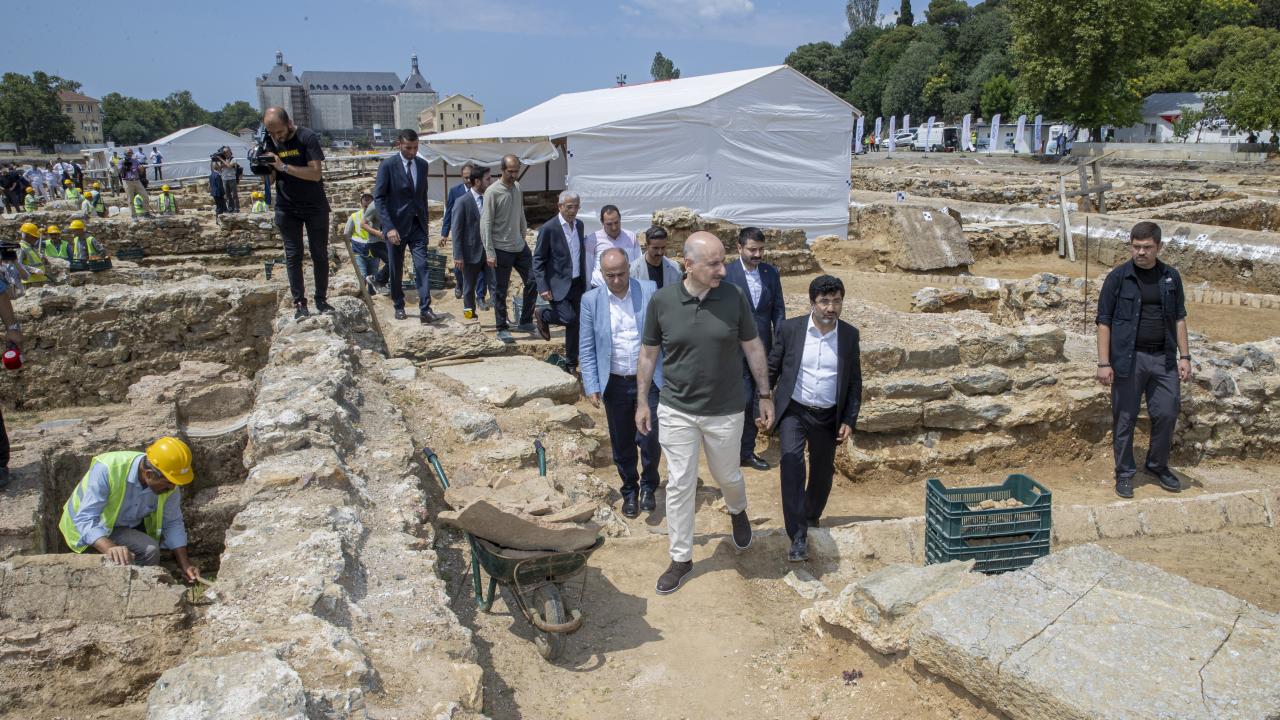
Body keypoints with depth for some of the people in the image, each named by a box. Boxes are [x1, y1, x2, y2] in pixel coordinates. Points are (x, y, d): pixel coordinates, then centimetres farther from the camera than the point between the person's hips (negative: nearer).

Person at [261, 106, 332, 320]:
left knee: (319, 254, 4)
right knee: (293, 256, 1)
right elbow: (270, 180, 4)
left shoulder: (307, 138, -13)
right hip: (287, 209, 3)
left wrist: (283, 167, -28)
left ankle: (321, 299, 12)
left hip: (315, 206, -3)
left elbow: (316, 173, -23)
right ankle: (299, 303, 3)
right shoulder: (269, 143, 1)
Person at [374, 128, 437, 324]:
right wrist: (389, 227, -19)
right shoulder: (387, 165, -9)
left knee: (422, 266, -9)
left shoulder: (422, 164, 6)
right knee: (396, 270, 9)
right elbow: (379, 198, -11)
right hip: (396, 225, -3)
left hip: (417, 225, 3)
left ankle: (425, 310, -12)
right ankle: (399, 306, 26)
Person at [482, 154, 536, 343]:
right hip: (502, 249, -6)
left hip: (520, 247, 6)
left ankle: (525, 322, 18)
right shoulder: (492, 192, -13)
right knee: (501, 291, 3)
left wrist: (523, 238, 16)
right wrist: (489, 252, -16)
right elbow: (486, 224, -14)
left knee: (532, 282, 4)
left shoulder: (518, 187, 7)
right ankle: (502, 329, 14)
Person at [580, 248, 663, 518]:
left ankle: (648, 486, 22)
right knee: (622, 444, 11)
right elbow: (587, 348, 1)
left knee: (649, 439, -3)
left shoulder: (650, 291, -5)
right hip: (614, 383, 1)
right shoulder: (591, 300, -2)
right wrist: (592, 385, -4)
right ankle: (629, 490, 32)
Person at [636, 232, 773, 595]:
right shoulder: (661, 300, -10)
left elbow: (753, 347, 2)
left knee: (727, 476, 19)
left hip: (725, 412, 0)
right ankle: (681, 558, 23)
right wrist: (641, 402, 3)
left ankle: (737, 511, 54)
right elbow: (648, 353, 1)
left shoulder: (734, 298, -10)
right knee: (679, 485, 6)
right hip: (676, 411, 0)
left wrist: (765, 394, 4)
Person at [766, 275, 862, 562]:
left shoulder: (849, 335, -2)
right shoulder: (790, 329, -8)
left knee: (822, 473, 13)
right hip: (793, 411, -2)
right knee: (792, 465, -20)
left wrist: (849, 420, 0)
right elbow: (772, 370, 1)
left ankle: (811, 519, 40)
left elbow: (854, 381, 5)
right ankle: (798, 538, -19)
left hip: (828, 417, 3)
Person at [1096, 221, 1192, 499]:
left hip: (1164, 358, 3)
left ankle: (1158, 465, 28)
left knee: (1167, 414, 6)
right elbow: (1104, 321, -5)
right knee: (1124, 419, 4)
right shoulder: (1118, 278, -4)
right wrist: (1104, 363, -9)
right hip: (1128, 359, -3)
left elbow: (1179, 318, 13)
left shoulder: (1171, 277, 7)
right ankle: (1124, 473, 18)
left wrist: (1184, 356, 6)